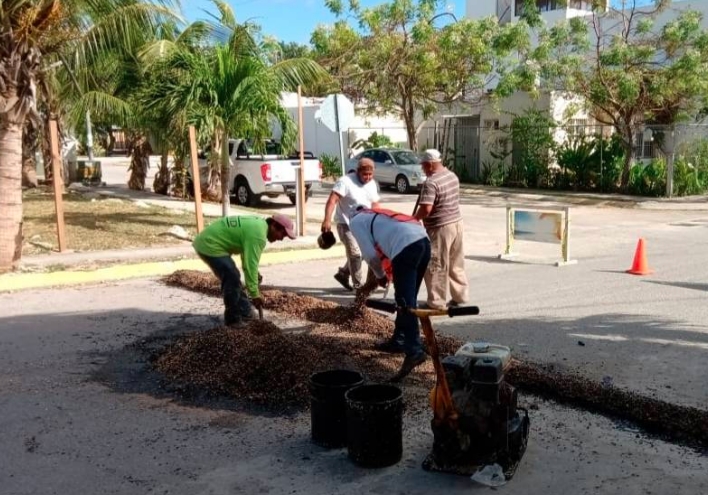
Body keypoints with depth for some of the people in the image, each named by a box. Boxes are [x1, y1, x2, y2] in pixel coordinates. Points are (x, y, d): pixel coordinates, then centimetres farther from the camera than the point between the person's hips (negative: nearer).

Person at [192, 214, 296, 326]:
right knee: (232, 279, -11)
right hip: (209, 245, -11)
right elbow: (251, 265, -22)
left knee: (232, 277, 16)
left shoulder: (258, 224, 11)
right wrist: (255, 294, -15)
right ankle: (233, 320, 2)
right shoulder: (258, 234, -21)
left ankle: (245, 314, 25)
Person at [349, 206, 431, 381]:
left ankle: (414, 351, -18)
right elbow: (382, 251, 38)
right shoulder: (375, 217, 39)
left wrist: (379, 276, 22)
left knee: (405, 302, -9)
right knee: (408, 299, 19)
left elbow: (370, 254, 5)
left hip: (406, 246, -8)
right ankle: (399, 340, 29)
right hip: (423, 240, 8)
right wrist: (377, 279, 44)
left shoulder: (355, 221, 16)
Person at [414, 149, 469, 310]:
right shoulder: (453, 176, 8)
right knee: (456, 264, 18)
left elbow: (426, 209, -27)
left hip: (440, 228, -9)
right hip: (457, 223, 9)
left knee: (436, 266, 1)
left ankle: (436, 302, 7)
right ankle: (460, 296, 27)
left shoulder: (431, 182, -20)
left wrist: (413, 218, -11)